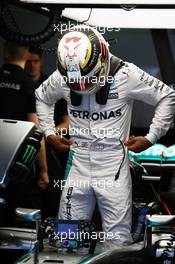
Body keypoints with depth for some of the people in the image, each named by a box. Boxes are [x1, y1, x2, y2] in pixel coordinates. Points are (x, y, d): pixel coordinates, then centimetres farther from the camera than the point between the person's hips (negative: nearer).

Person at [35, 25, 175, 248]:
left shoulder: (126, 75, -13)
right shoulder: (60, 78, -3)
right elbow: (42, 98, 20)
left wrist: (151, 138, -4)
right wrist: (49, 132, 10)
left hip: (113, 168, -3)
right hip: (78, 165, 3)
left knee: (117, 238, -1)